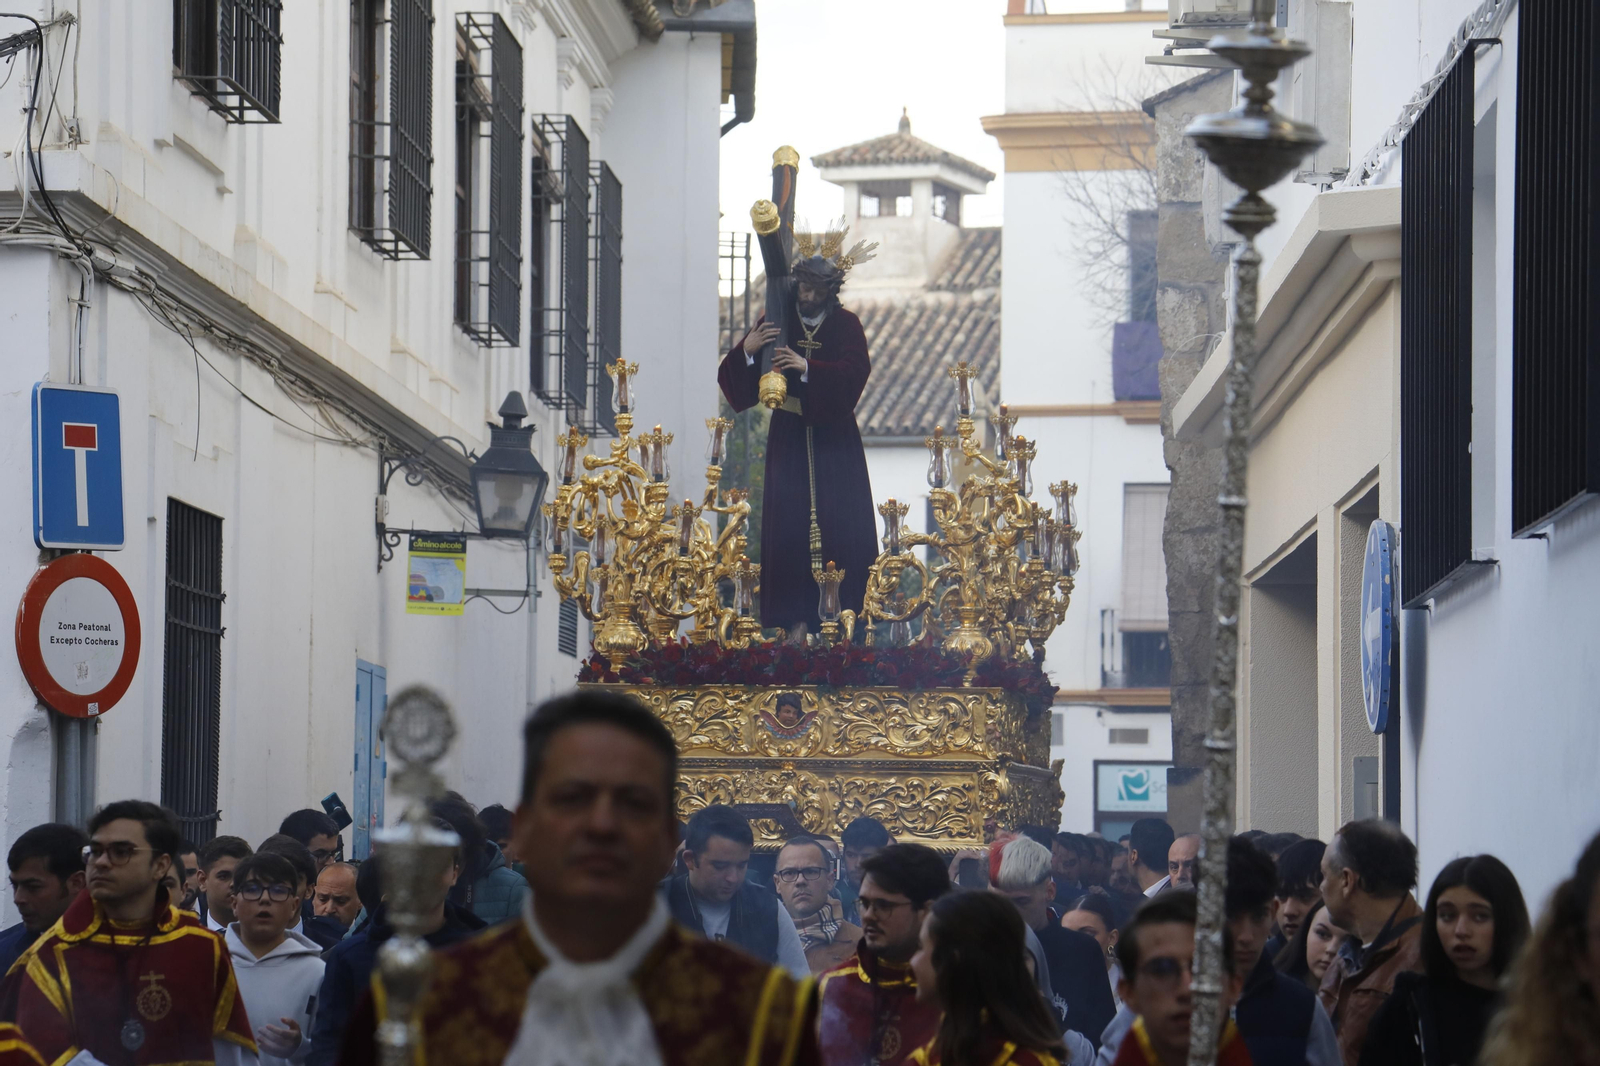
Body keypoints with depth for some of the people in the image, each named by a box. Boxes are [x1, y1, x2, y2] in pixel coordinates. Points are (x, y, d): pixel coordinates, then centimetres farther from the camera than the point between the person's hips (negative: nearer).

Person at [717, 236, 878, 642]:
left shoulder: (846, 326, 3)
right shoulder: (776, 323, 5)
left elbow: (855, 372, -14)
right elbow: (732, 378, 1)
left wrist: (807, 368, -28)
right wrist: (747, 349, -20)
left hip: (834, 440, -1)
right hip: (789, 437, 1)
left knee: (839, 524, -6)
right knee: (791, 524, -6)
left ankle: (842, 612, -1)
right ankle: (798, 617, -6)